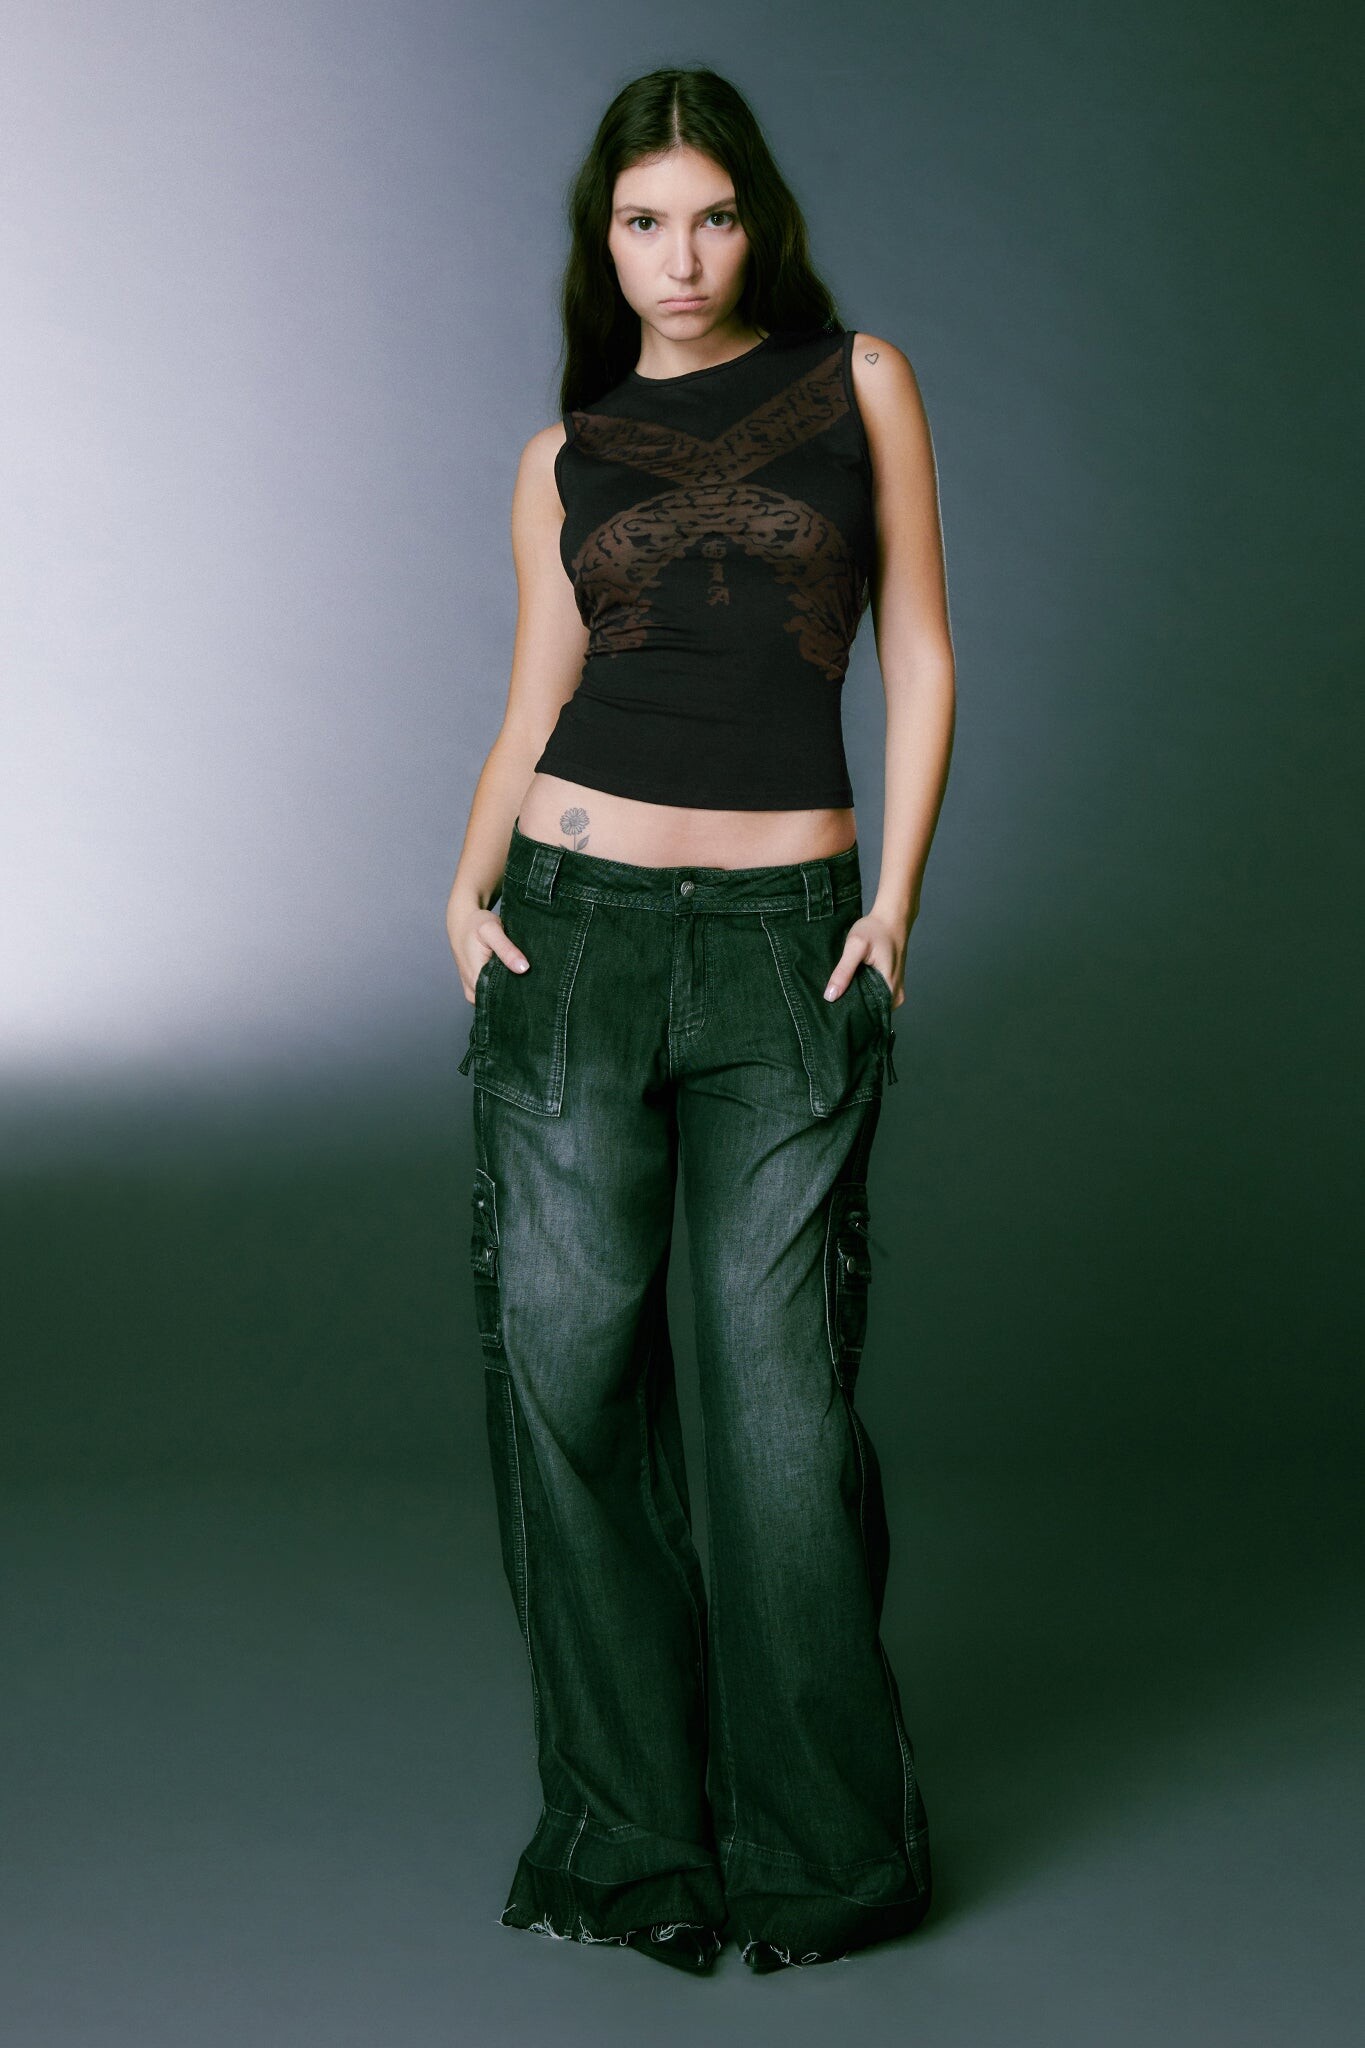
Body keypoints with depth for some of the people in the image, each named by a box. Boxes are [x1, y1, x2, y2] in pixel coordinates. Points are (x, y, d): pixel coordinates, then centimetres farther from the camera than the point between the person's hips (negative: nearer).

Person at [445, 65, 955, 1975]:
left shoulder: (859, 382, 8)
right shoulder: (563, 459, 12)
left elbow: (921, 655, 5)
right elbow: (535, 708, 11)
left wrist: (896, 903, -5)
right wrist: (472, 884, -7)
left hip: (785, 935, -2)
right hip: (579, 923, 2)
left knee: (778, 1372, -4)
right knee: (566, 1361, -1)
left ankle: (821, 1835, 13)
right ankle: (631, 1824, 14)